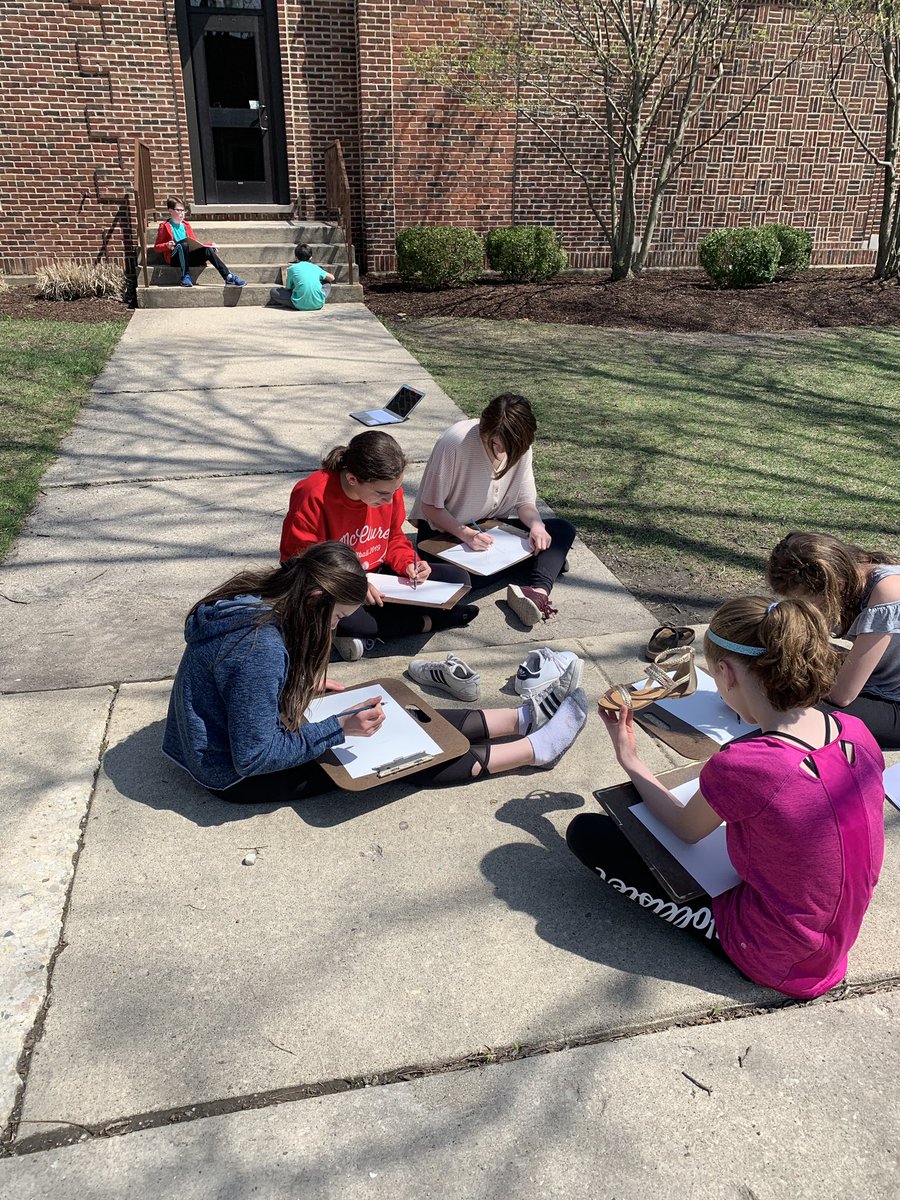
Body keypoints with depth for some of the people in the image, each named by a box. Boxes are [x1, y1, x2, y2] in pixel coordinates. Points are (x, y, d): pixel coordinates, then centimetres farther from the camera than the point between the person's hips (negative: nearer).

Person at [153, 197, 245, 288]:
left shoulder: (186, 225, 19)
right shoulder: (165, 226, 4)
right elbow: (156, 247, 2)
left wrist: (209, 244, 2)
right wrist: (167, 246, -19)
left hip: (189, 256, 4)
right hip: (175, 259, -4)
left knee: (208, 250, -21)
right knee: (183, 243, -35)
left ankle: (228, 276, -28)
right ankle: (185, 276, -32)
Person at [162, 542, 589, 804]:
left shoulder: (252, 597, -7)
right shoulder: (262, 650, -35)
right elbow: (255, 757, -30)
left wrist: (305, 683, 1)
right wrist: (341, 728, -29)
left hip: (235, 736, 8)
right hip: (238, 776, -8)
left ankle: (521, 717, 12)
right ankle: (535, 748, 4)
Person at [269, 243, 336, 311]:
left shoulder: (292, 268, 8)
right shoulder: (315, 267, 15)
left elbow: (288, 288, 14)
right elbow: (332, 278, 26)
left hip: (301, 305, -2)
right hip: (318, 304, 2)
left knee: (273, 291, 14)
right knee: (327, 282, 32)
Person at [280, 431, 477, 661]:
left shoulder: (389, 488, -7)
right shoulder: (313, 497, -24)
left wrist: (408, 563, -12)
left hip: (377, 579, 6)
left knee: (458, 578, -8)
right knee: (336, 614, -43)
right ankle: (425, 622, -18)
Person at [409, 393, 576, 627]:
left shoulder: (520, 446, -9)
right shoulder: (455, 442, -26)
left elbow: (525, 501, -2)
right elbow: (431, 507, -20)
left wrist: (536, 525, -25)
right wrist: (465, 533, -36)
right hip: (444, 529, -5)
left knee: (562, 529, -14)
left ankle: (539, 590, -36)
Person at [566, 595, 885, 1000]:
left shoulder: (737, 768, -34)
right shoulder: (857, 732, -15)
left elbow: (686, 830, -10)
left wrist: (628, 758, 3)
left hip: (773, 956, -7)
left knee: (586, 832, -5)